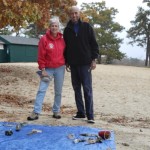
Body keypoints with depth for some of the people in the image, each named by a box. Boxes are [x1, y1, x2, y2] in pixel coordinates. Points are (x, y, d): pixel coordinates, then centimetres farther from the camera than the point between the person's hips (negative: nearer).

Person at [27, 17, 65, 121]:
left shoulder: (62, 39, 2)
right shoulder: (44, 39, -7)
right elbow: (41, 56, -8)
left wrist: (66, 64, 8)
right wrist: (43, 69, -11)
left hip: (60, 68, 3)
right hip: (48, 69, -3)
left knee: (58, 91, 8)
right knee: (42, 90, -7)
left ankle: (56, 111, 19)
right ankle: (36, 112, -5)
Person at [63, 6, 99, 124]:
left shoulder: (86, 27, 2)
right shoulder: (67, 30, 10)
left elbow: (94, 44, 0)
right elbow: (65, 47, 15)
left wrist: (94, 59, -7)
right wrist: (66, 61, 10)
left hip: (85, 63, -4)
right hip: (73, 64, 4)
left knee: (87, 90, -5)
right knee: (77, 89, 7)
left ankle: (90, 115, -2)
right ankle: (81, 112, 16)